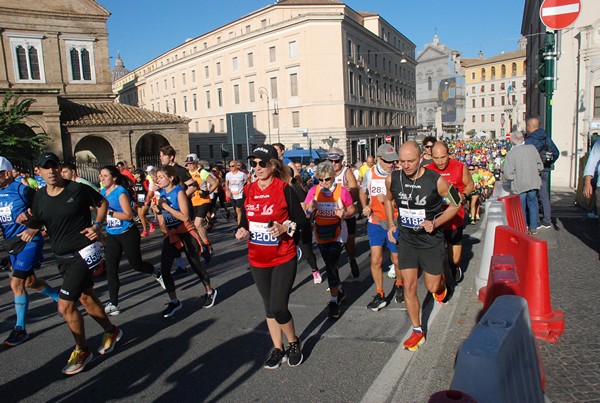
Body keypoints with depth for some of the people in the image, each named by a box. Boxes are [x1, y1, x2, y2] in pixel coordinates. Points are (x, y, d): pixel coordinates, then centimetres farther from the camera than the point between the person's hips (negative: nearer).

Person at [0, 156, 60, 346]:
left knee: (16, 283, -9)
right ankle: (61, 299, 37)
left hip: (29, 242, -8)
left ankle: (20, 329, 4)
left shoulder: (23, 190, -13)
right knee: (30, 281, 16)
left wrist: (33, 230, -18)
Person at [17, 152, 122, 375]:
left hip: (83, 253, -6)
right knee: (87, 299, 17)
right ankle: (111, 331, 38)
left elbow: (102, 202, 1)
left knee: (65, 305, -8)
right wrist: (28, 220, -8)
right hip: (62, 257, 7)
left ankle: (81, 351, 13)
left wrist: (97, 225, -13)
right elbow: (38, 223, 15)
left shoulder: (78, 189, -13)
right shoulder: (40, 196, 3)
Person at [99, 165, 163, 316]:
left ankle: (157, 274, 38)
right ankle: (113, 305, 8)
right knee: (111, 270, 1)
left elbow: (129, 215, -22)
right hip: (111, 236, 6)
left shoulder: (121, 192, -16)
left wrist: (109, 212, -25)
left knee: (136, 264, 6)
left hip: (128, 235, -6)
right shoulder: (102, 192, 6)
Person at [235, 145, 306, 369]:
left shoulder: (284, 190, -11)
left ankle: (293, 343, 21)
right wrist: (242, 231, -6)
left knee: (278, 307, -8)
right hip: (257, 260, 5)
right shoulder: (249, 191, 3)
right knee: (269, 307, 15)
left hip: (283, 259, -5)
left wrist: (285, 228, -24)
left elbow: (301, 220, -6)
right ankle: (278, 349, 33)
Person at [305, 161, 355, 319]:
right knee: (331, 265, 17)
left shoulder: (342, 191, -10)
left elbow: (352, 209, 1)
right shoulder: (313, 191, -4)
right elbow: (306, 214, 0)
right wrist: (311, 207, -21)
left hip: (337, 233, -4)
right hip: (321, 233, 4)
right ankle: (339, 290, 40)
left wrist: (344, 214, -20)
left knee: (331, 265, -11)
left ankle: (334, 300, 1)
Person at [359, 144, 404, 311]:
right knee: (375, 260, -2)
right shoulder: (370, 174, -2)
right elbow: (363, 191, 17)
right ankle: (380, 295, 15)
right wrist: (365, 207, 2)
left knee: (397, 260, 9)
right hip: (375, 222, 2)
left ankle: (399, 285, 39)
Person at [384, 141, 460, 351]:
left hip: (431, 241, -2)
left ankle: (441, 282, 48)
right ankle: (417, 332, 16)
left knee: (432, 287, 9)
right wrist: (391, 224, 4)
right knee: (409, 287, 0)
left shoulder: (436, 181, -19)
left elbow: (455, 204, -4)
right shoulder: (392, 179, -9)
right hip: (406, 241, 2)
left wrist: (435, 223, -17)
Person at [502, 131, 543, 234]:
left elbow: (508, 174, -17)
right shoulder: (532, 148, -1)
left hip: (519, 185, -4)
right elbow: (540, 166, 5)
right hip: (533, 183, 4)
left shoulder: (511, 153, -15)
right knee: (532, 204, 21)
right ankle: (533, 228, 26)